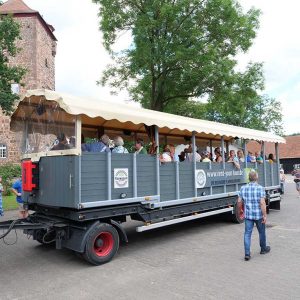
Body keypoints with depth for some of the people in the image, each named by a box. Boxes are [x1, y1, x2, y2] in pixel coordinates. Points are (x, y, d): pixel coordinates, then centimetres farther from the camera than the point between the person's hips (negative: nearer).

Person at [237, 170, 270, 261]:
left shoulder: (243, 188, -1)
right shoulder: (260, 188, -13)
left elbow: (239, 202, 3)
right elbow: (262, 203, -18)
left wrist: (240, 211, 19)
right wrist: (264, 215, -13)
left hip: (248, 215, 2)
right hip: (259, 215, -2)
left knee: (247, 233, 4)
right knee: (261, 232, 18)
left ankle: (247, 254, 0)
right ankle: (263, 249, 38)